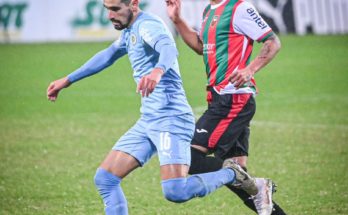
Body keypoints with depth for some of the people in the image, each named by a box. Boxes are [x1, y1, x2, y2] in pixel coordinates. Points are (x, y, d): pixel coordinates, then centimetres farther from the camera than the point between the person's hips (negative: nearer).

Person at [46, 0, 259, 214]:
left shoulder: (148, 24, -13)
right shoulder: (130, 32, 17)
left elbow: (169, 48, -35)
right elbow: (108, 56, 36)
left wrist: (157, 71, -58)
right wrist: (67, 81, 40)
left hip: (171, 118, -10)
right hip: (148, 122, 10)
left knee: (175, 191, -24)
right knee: (105, 179, 3)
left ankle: (230, 174, 2)